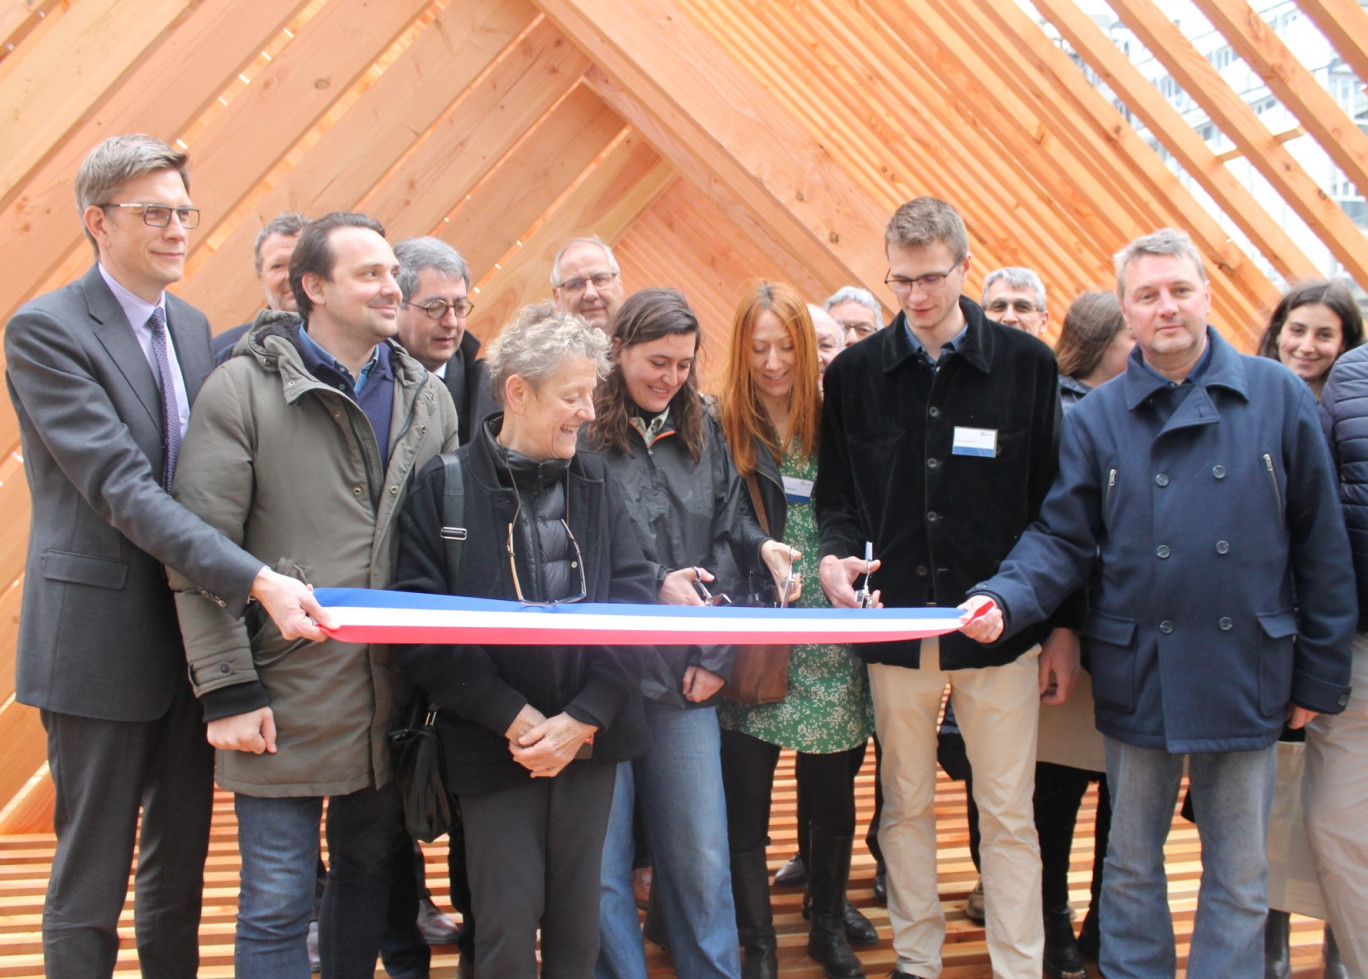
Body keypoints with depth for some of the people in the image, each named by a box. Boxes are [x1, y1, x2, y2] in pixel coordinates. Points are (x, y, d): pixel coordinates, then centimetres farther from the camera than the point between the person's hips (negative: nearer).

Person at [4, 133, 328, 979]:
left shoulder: (194, 327, 10)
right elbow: (121, 489, -22)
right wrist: (256, 581, -29)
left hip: (195, 637, 7)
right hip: (102, 640, -7)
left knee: (182, 857, 17)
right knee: (91, 878, 5)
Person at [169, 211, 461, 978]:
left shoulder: (428, 398, 9)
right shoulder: (245, 387, -7)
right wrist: (228, 691, -12)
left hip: (394, 698, 5)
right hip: (284, 698, -4)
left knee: (370, 875, 18)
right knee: (278, 903, 3)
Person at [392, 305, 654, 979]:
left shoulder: (595, 482, 5)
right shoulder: (444, 486, -5)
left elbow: (635, 599, -2)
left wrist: (584, 717, -12)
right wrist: (513, 716, -15)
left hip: (591, 737, 3)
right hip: (494, 741, -3)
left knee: (578, 916, 13)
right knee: (508, 922, 5)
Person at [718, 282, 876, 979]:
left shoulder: (833, 421, 6)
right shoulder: (722, 426, 0)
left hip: (826, 641, 2)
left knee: (832, 791, 10)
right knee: (745, 801, 2)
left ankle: (828, 923, 31)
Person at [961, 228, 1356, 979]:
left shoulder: (1277, 397, -1)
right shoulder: (1097, 417, 1)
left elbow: (1321, 546, 1)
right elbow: (1062, 538, 0)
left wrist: (1320, 675, 1)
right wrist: (1004, 598, -19)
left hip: (1246, 676, -1)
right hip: (1138, 676, 1)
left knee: (1239, 878, 11)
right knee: (1131, 866, 15)